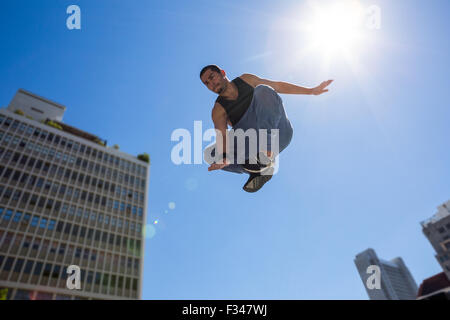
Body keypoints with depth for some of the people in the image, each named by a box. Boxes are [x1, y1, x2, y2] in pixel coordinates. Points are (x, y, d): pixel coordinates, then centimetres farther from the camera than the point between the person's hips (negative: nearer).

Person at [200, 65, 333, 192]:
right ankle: (261, 169, -14)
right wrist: (224, 157, -33)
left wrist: (312, 91, 14)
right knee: (211, 154, -15)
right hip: (257, 144, 0)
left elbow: (278, 86, 15)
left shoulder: (246, 79, 12)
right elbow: (222, 136, -11)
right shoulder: (218, 110, 4)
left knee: (262, 90, -25)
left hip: (280, 131, 0)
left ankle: (266, 152, -34)